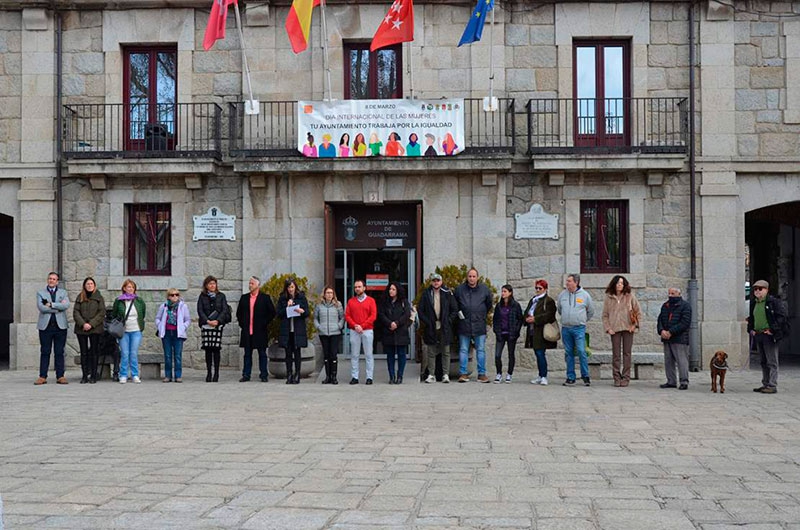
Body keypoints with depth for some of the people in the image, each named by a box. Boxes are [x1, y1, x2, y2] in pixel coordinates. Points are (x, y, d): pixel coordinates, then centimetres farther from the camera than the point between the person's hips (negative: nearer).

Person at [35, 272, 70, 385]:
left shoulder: (63, 293, 13)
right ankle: (42, 377, 4)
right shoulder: (40, 293, 10)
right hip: (45, 326, -1)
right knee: (45, 352, 1)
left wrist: (51, 305, -10)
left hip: (60, 326, 1)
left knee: (59, 352, 2)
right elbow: (41, 307, -7)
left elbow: (66, 305, -7)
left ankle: (60, 376, 4)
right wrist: (58, 307, -8)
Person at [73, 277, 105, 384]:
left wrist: (91, 324, -12)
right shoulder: (80, 298, 10)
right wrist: (83, 324, -12)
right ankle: (84, 376, 6)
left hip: (95, 329, -2)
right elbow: (76, 312, 2)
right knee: (83, 353, 3)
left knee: (94, 352, -1)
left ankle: (93, 376, 4)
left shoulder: (99, 297, 5)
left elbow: (102, 313, -2)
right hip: (81, 329, 2)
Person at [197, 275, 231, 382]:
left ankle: (216, 373, 2)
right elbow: (200, 310, 2)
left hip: (218, 325, -1)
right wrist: (207, 321, -11)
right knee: (208, 349, 0)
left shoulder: (221, 296, 9)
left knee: (216, 349, -4)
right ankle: (208, 373, 5)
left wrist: (217, 321, -12)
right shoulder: (202, 296, 9)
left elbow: (224, 310, 2)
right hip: (206, 325, 1)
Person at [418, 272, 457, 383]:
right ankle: (431, 375, 10)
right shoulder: (426, 294, 5)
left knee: (445, 352, 2)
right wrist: (426, 322, -4)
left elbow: (455, 309, 5)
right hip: (431, 328, 1)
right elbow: (420, 310, 6)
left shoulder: (447, 293, 3)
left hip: (445, 328, -1)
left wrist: (448, 321, -3)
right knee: (431, 352, 4)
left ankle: (445, 374, 8)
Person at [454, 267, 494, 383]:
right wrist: (459, 313, 8)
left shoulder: (484, 289, 2)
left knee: (481, 350, 3)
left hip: (479, 325, 0)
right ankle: (463, 373, 8)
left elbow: (489, 304, 16)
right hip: (464, 324, 0)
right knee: (463, 350, 3)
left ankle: (482, 374, 8)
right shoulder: (459, 289, 0)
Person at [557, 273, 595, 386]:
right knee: (569, 353, 6)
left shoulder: (585, 295, -1)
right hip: (565, 328, 3)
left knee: (581, 351, -10)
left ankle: (585, 376, 0)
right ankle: (570, 377, 12)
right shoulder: (562, 295, 6)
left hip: (579, 328, -3)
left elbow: (591, 311, 13)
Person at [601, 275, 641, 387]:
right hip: (614, 329, 1)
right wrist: (608, 328, -1)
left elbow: (638, 311, 7)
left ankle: (626, 378, 6)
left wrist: (634, 325, -2)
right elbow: (605, 315, 9)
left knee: (626, 353, 1)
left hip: (628, 328, 0)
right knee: (616, 355, 1)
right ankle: (617, 378, 6)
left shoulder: (630, 296, 4)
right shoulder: (608, 298, 6)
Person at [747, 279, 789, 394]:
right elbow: (751, 318, 28)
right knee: (763, 362, 13)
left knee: (772, 362, -5)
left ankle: (772, 386, -4)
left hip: (769, 336, -8)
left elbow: (782, 317, -11)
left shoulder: (774, 302, -6)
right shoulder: (754, 303, 16)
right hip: (758, 336, 8)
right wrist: (750, 329, 13)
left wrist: (772, 330, -16)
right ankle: (765, 384, 19)